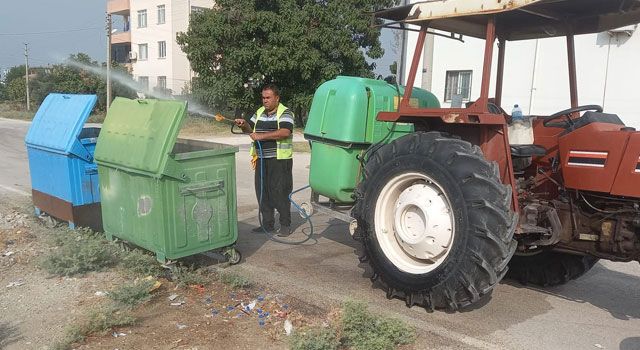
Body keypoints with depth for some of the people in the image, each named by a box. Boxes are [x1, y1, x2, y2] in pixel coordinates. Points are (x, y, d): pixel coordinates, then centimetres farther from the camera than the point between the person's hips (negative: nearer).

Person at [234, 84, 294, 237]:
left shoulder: (285, 113, -6)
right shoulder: (259, 113, 16)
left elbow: (285, 132, -22)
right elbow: (250, 129, 18)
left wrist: (262, 136, -24)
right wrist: (244, 125, -5)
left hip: (280, 160, -7)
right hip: (261, 160, 7)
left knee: (280, 192, -4)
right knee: (262, 192, 9)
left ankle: (285, 225, 7)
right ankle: (268, 224, 21)